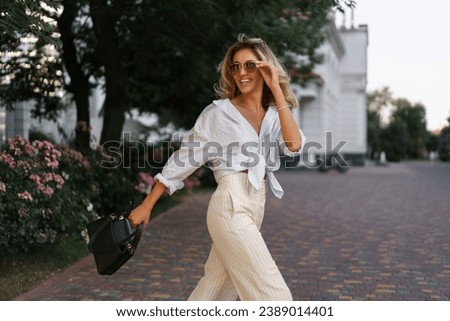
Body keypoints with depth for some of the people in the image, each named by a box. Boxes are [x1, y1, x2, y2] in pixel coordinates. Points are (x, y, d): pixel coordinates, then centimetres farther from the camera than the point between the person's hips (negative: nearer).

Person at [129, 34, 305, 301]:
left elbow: (294, 145, -9)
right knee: (274, 295, -8)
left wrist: (277, 90, -9)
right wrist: (147, 205, 3)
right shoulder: (219, 111, -1)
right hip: (232, 207, -6)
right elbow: (184, 158, 2)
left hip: (254, 210, 6)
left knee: (214, 294, 14)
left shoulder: (274, 116, 11)